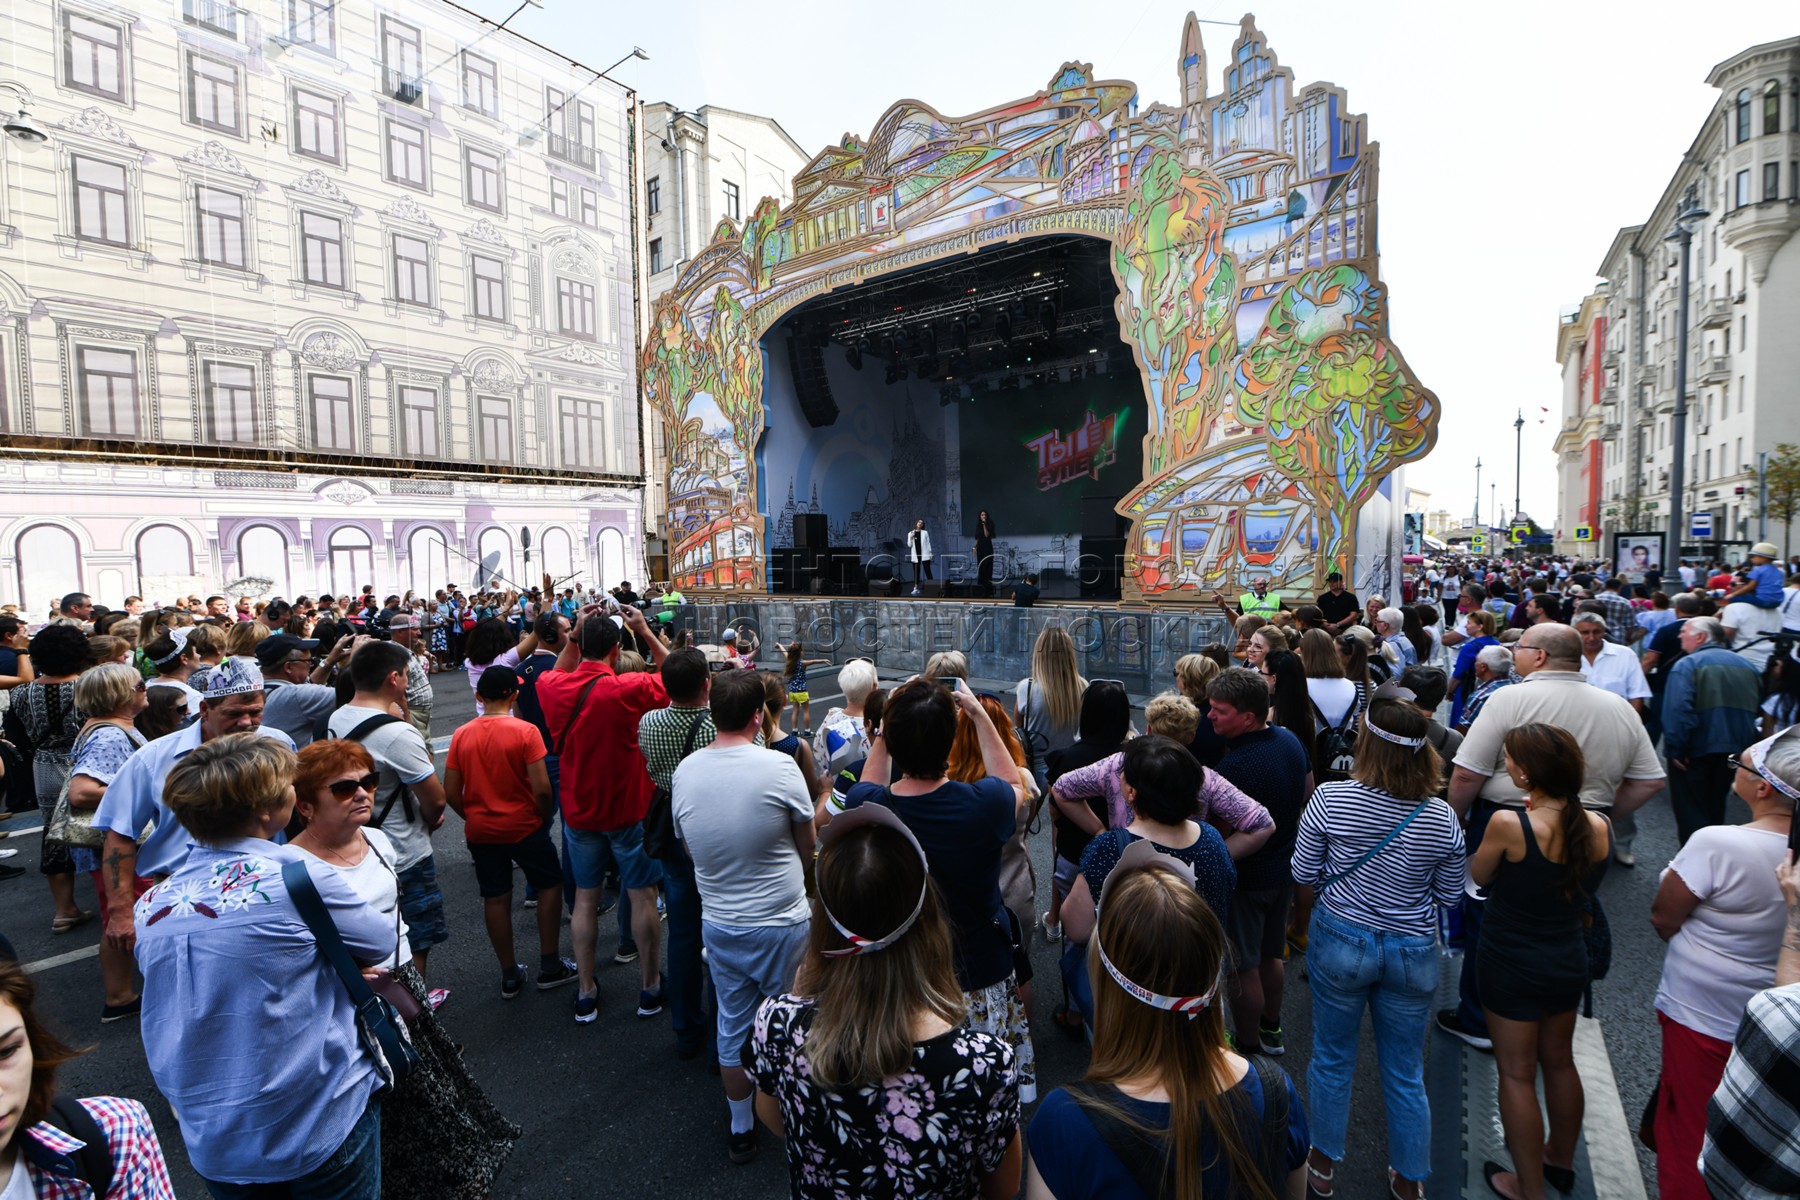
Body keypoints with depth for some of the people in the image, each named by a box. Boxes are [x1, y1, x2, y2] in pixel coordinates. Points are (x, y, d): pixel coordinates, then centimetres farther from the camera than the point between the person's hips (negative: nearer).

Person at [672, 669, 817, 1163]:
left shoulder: (685, 770, -8)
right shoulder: (779, 766, -21)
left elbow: (687, 846, 6)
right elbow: (807, 848, -7)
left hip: (717, 923, 4)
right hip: (781, 923, -4)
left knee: (732, 1025, 20)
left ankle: (741, 1129, 38)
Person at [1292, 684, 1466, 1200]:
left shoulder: (1330, 798, -21)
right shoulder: (1442, 818, -15)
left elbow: (1304, 874, -10)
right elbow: (1450, 893, -1)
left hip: (1340, 941, -1)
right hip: (1412, 950, 1)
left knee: (1332, 1060, 19)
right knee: (1406, 1075, 20)